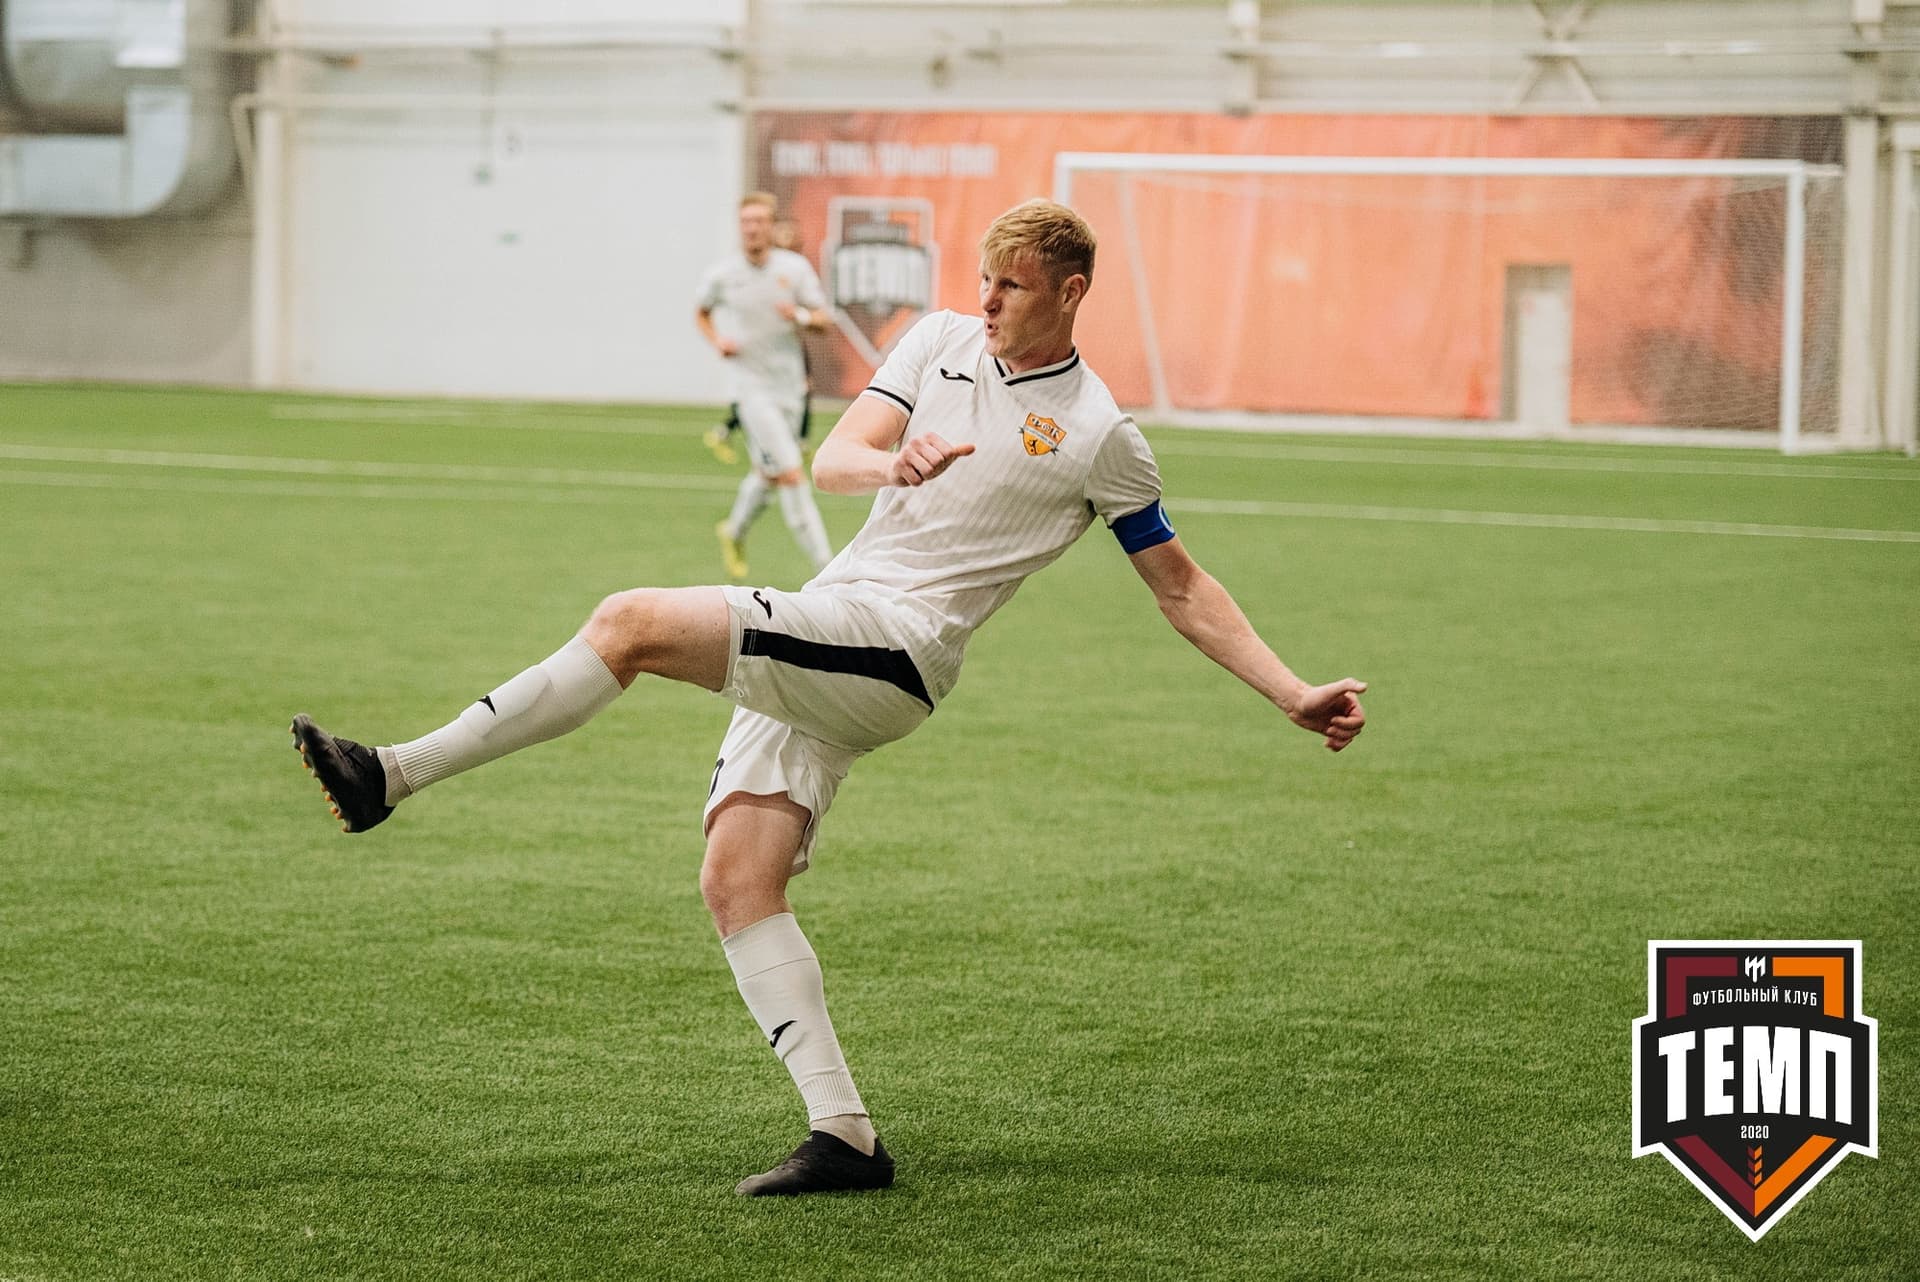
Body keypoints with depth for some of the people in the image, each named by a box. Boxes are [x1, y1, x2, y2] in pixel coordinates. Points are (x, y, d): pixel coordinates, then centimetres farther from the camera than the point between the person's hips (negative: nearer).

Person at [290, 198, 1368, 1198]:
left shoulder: (1102, 437, 2)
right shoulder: (942, 342, 15)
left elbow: (1183, 589, 11)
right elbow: (832, 459, 5)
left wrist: (1294, 694, 5)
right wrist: (892, 465, -19)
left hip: (891, 646, -6)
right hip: (815, 647, 6)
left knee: (634, 622, -23)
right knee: (737, 882, -5)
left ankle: (393, 775, -21)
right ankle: (844, 1136, -7)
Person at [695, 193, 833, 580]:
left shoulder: (795, 268, -1)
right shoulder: (722, 274, -4)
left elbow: (823, 319, 3)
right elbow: (702, 313, 15)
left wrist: (801, 316, -19)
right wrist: (717, 341, -5)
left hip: (790, 384, 4)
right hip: (751, 385, -4)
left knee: (768, 473, 17)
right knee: (791, 473, -13)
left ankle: (735, 530, 45)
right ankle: (825, 565, -11)